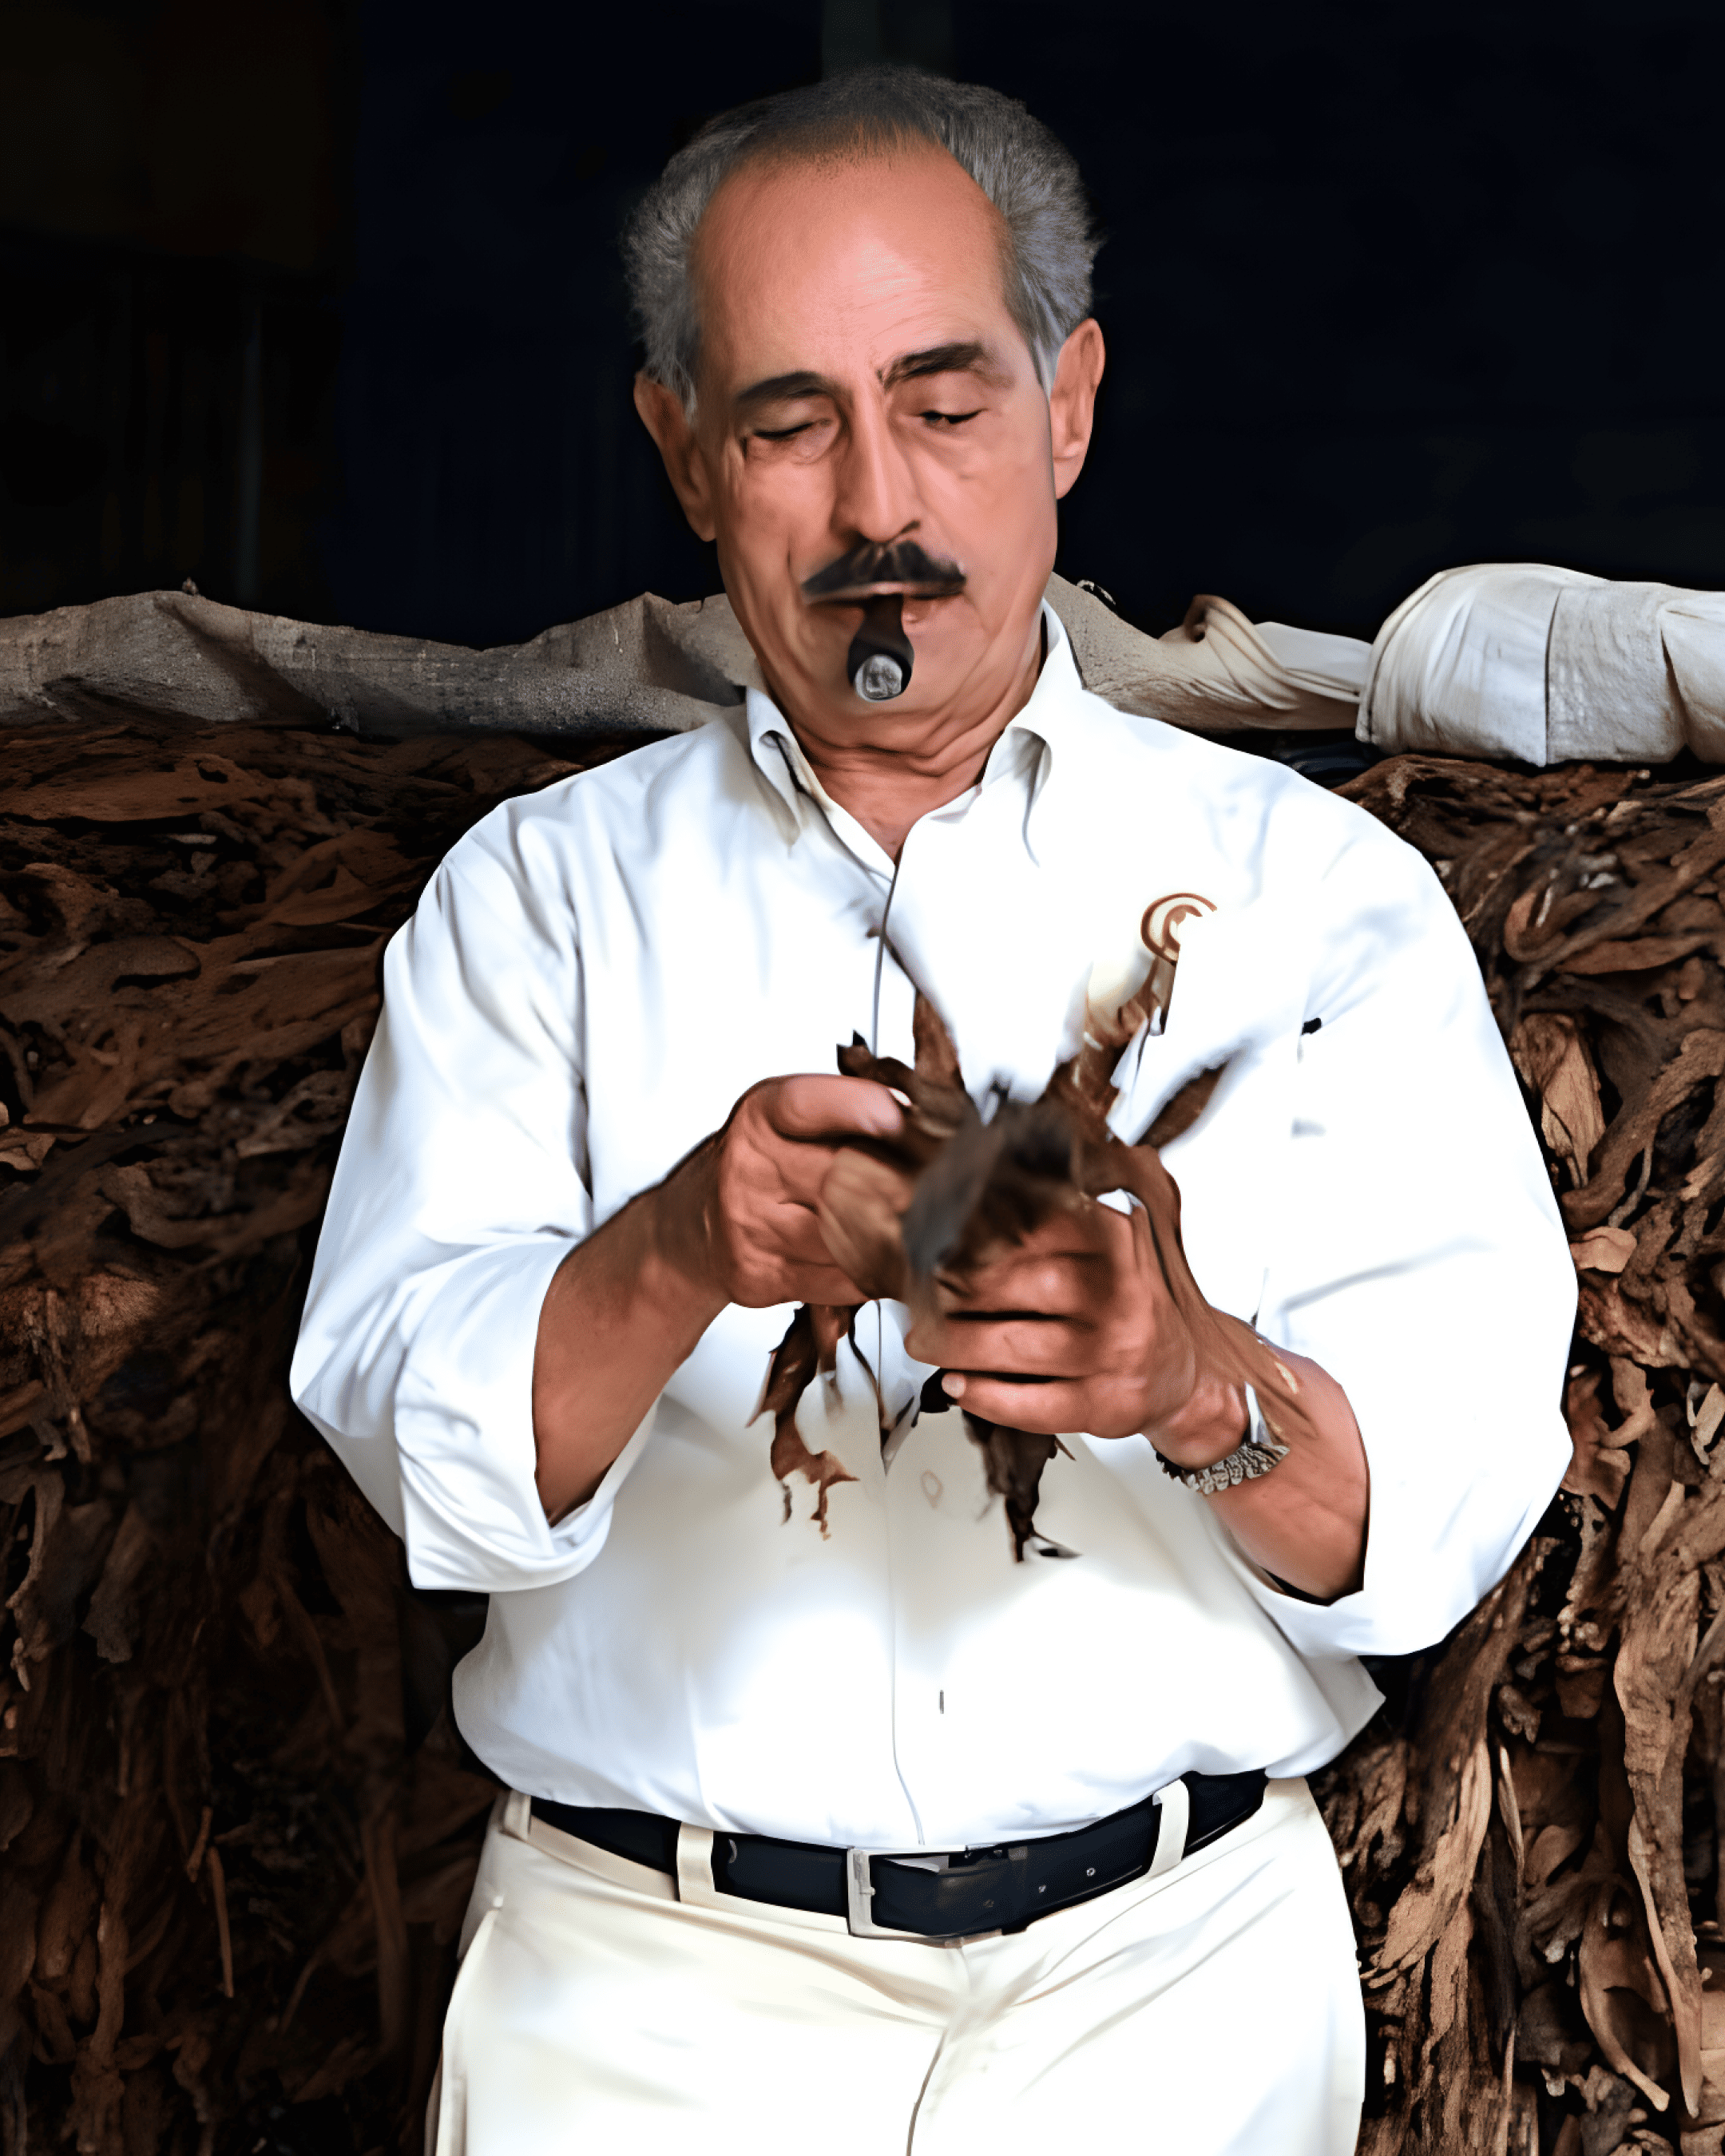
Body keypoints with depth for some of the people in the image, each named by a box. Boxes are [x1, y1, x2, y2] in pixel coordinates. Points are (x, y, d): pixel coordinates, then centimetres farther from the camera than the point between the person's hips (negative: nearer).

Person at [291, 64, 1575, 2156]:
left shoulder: (1317, 889, 2)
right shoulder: (538, 891, 4)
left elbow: (1456, 1488, -7)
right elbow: (408, 1429, -7)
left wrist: (1205, 1392, -27)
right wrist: (677, 1260, -26)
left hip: (1167, 1979, 0)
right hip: (653, 1987, 0)